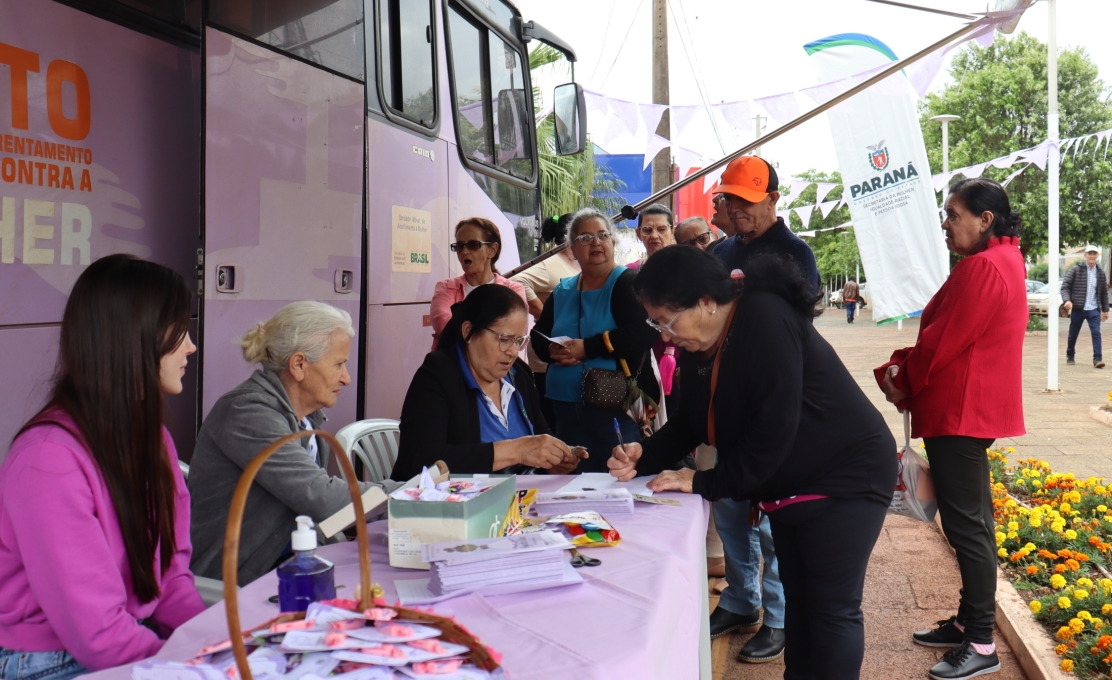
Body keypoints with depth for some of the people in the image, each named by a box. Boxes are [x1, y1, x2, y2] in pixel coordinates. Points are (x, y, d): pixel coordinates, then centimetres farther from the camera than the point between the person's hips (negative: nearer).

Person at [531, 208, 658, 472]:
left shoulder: (629, 284, -4)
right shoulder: (562, 291, 15)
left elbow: (643, 333, -18)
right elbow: (538, 337, 17)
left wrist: (587, 348, -17)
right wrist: (553, 351, -7)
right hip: (567, 408, 6)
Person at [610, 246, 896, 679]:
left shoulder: (766, 321, -26)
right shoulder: (699, 347, 2)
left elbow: (774, 426, -30)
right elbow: (691, 421, 10)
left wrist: (706, 483, -25)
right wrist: (644, 456, -8)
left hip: (844, 480, -9)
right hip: (787, 487, 9)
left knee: (833, 611, -3)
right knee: (798, 602, 15)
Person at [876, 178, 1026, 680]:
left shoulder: (982, 268, -19)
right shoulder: (1003, 260, 16)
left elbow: (943, 342, -19)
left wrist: (900, 380, -2)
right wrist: (904, 367, 4)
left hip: (961, 412, -11)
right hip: (968, 410, 11)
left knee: (966, 524, -5)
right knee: (969, 519, 17)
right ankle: (969, 621, 29)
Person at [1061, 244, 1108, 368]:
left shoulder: (1100, 273, 8)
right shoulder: (1076, 269, -3)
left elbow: (1104, 292, 15)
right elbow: (1065, 286, -5)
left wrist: (1105, 309, 15)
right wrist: (1067, 300, -22)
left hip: (1094, 309, 2)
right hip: (1077, 308, -2)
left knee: (1096, 333, -11)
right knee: (1073, 334, 10)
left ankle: (1097, 359, -13)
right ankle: (1070, 356, 29)